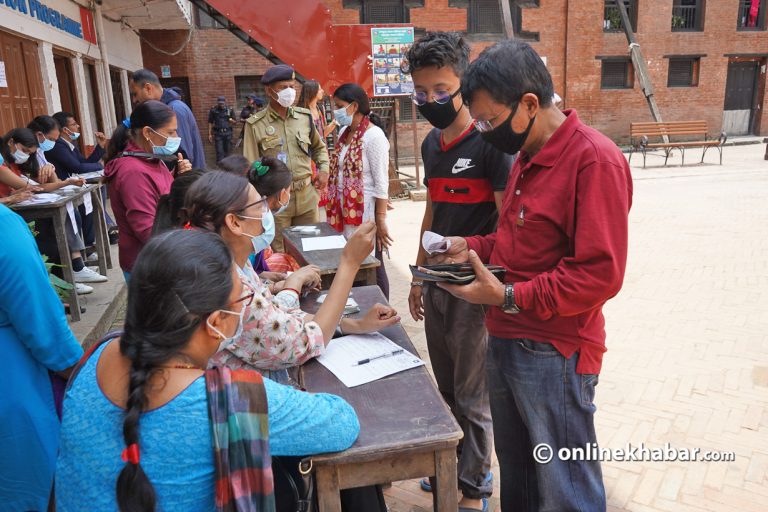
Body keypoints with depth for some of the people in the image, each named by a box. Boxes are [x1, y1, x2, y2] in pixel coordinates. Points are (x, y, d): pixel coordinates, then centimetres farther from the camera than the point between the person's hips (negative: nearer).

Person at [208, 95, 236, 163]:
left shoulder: (230, 110, 4)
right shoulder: (213, 110, 1)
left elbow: (235, 122, 11)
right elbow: (210, 123, 6)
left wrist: (232, 120, -12)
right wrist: (210, 134, 3)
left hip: (228, 133, 2)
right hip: (218, 133, -2)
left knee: (227, 150, 10)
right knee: (219, 151, -6)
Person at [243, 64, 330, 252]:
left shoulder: (305, 117, 6)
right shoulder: (255, 124, -6)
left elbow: (319, 147, 22)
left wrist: (324, 170, 6)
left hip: (306, 196, 4)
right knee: (280, 254, 6)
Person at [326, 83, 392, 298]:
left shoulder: (373, 135, -14)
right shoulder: (344, 133, 11)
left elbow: (381, 183, -15)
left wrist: (380, 221, -16)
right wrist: (335, 211, 14)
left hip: (365, 213, -7)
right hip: (345, 213, 8)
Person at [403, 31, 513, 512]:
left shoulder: (491, 143, -14)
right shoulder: (431, 143, 9)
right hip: (438, 284, 7)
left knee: (472, 394, 6)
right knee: (446, 386, 19)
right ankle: (454, 463, 39)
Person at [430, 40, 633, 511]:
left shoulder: (595, 160, -18)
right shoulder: (528, 156, 12)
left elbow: (600, 274, -22)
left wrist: (508, 297, -23)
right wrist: (472, 247, 5)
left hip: (554, 354, -8)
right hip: (506, 342, 8)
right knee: (515, 471, 23)